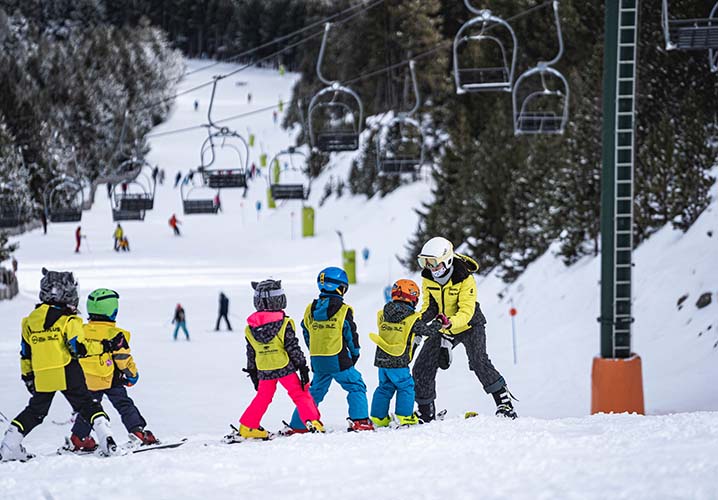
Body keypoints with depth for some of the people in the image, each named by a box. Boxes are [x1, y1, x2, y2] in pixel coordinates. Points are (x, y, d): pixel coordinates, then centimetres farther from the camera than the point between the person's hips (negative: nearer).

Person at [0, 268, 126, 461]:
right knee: (87, 405, 3)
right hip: (67, 373, -4)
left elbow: (26, 354, 13)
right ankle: (107, 441, -9)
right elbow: (79, 348, -15)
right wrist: (107, 346, -7)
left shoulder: (30, 320, 9)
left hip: (42, 378, 4)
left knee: (35, 411, 16)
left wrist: (27, 376, 23)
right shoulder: (68, 320, -9)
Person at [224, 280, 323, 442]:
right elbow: (293, 348, -10)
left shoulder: (250, 328, 2)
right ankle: (312, 421, -2)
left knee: (262, 398, 16)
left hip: (264, 371, 4)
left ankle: (246, 428, 15)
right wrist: (303, 368, -3)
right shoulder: (284, 323, -10)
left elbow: (251, 354, 9)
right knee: (300, 394, 5)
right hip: (284, 367, -4)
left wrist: (253, 373, 19)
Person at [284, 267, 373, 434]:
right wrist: (355, 353, 11)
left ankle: (297, 425, 16)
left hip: (317, 361, 5)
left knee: (315, 391, 17)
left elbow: (307, 335, 14)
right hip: (338, 360, -5)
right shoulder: (343, 310, -9)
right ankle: (359, 420, -9)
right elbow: (351, 334, -5)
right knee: (356, 387, 4)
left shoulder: (310, 310, 7)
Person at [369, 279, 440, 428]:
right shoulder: (412, 319, -10)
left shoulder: (383, 316, 5)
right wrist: (438, 323, 20)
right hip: (398, 362, -6)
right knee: (406, 387, 8)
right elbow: (429, 331, -1)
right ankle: (405, 416, 5)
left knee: (384, 387, 17)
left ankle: (378, 417, 20)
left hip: (381, 359, 6)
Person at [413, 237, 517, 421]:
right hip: (444, 329, 6)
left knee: (479, 361, -27)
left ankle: (504, 401, -16)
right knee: (422, 368, 0)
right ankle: (426, 413, 15)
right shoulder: (428, 278, -9)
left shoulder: (464, 279, -26)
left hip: (469, 325, -5)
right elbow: (430, 306, 0)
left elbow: (466, 311, -31)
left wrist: (450, 322, -50)